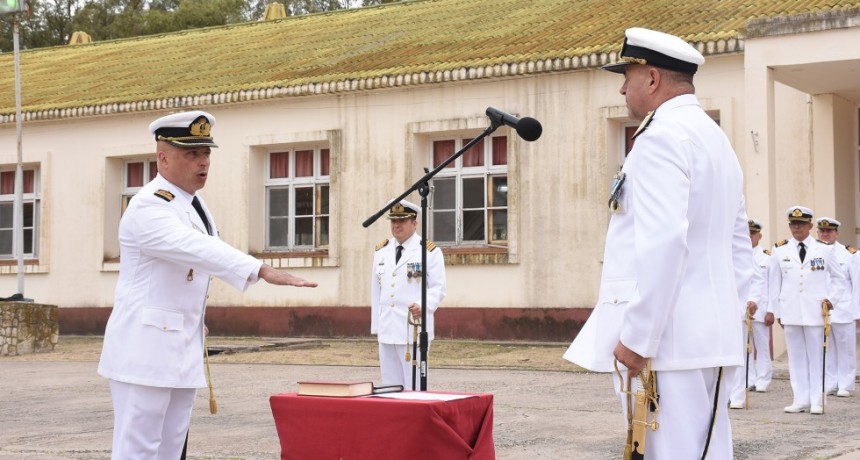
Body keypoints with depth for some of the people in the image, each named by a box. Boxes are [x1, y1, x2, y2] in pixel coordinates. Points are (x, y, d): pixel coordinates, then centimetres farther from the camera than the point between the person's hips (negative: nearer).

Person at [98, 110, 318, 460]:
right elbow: (198, 249, -31)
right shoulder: (148, 207, -16)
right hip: (145, 347, -9)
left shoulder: (194, 204, 13)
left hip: (182, 348, 9)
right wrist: (263, 271, -42)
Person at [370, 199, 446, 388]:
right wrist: (375, 326, 16)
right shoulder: (381, 251, 15)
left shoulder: (430, 251, -2)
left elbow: (438, 288, -4)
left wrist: (423, 305, -24)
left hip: (414, 330, -5)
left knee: (414, 385, -4)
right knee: (390, 384, 7)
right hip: (387, 330, 5)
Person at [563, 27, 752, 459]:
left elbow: (663, 242, -23)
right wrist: (724, 313, 20)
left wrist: (636, 335, -20)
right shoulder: (715, 137, 19)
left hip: (667, 337, -10)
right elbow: (739, 246, 20)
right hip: (708, 335, 10)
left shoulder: (661, 137, -12)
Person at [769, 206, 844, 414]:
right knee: (796, 357, 4)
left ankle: (817, 401, 5)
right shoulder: (780, 251, 6)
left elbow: (838, 277, 13)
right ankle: (801, 400, 9)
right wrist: (777, 312, 6)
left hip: (816, 311, -1)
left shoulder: (824, 249, 4)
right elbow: (774, 283, 8)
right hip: (790, 312, 1)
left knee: (817, 356, 1)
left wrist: (831, 298, -1)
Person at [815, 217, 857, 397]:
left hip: (843, 310, -2)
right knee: (825, 349, 5)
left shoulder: (850, 254, 2)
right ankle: (829, 384, 13)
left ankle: (845, 386, 10)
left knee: (845, 349, 3)